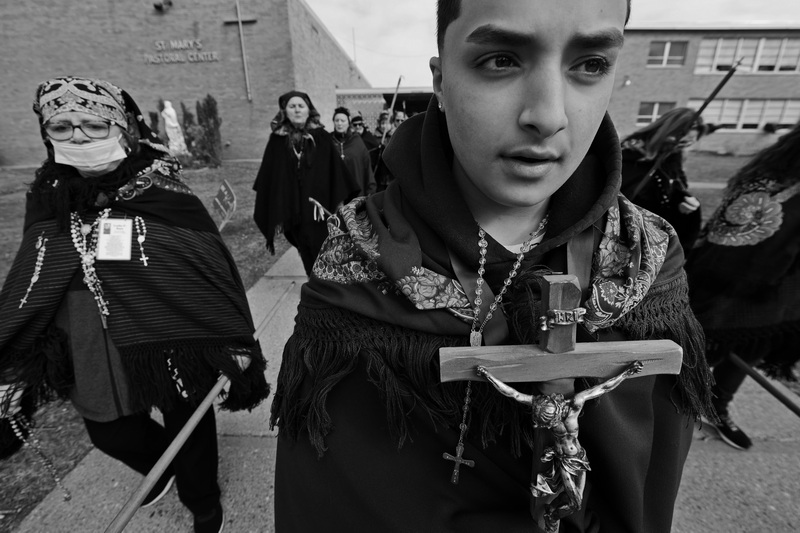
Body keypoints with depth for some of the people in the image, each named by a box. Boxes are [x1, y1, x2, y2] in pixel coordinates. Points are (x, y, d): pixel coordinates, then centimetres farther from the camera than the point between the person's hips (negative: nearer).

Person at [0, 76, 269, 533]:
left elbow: (216, 265, -13)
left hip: (173, 346, -4)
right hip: (96, 360, 5)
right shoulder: (50, 198, 0)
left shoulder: (164, 192, -14)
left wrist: (236, 341, -13)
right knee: (111, 434, 25)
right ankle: (163, 468, 60)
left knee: (189, 430, 16)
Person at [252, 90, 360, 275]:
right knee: (309, 257, 11)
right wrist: (275, 215, -1)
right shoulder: (277, 140, 2)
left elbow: (335, 171, 1)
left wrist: (339, 202, -3)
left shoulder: (321, 137, 0)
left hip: (322, 208, -1)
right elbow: (268, 179, 3)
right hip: (294, 212, 1)